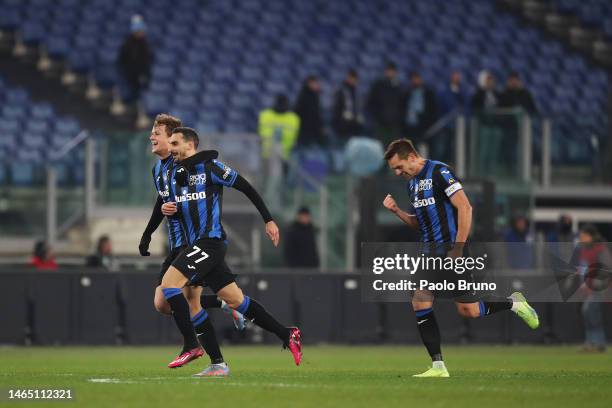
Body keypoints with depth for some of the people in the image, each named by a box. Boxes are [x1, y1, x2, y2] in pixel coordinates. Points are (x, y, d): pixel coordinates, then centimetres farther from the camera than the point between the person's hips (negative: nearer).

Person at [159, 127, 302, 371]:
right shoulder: (174, 175, 16)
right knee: (236, 300, 8)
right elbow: (181, 211, 25)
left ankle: (191, 346, -13)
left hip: (210, 240, -8)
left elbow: (246, 188, -3)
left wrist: (268, 220, -3)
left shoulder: (210, 167, -7)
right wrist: (168, 210, 0)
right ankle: (287, 335, 16)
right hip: (196, 244, 8)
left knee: (169, 282, -18)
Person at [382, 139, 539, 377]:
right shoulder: (412, 183, 15)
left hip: (452, 250, -8)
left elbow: (465, 208, -17)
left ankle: (514, 303, 20)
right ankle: (438, 367, -2)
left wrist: (457, 249, -20)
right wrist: (396, 211, 5)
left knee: (468, 310, -7)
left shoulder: (439, 172, -12)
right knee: (420, 304, -5)